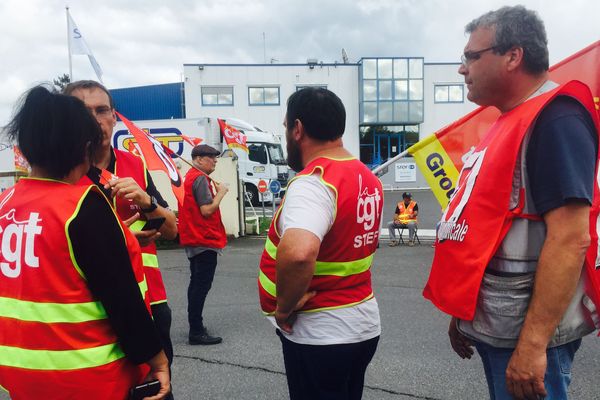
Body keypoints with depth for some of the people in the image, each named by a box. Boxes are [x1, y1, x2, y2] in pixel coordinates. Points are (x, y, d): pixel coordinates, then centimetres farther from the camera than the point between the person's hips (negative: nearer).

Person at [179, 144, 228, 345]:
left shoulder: (191, 176, 17)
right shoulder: (200, 178, -15)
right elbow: (207, 210, -21)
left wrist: (214, 191, 8)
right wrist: (221, 192, -10)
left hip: (195, 240, 11)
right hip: (204, 240, -11)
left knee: (197, 283, 16)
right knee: (201, 285, -7)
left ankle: (195, 327, 25)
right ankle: (197, 332, -2)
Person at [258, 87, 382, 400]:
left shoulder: (313, 183, -24)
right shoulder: (368, 178, 6)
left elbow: (297, 253, -40)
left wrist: (284, 305, -24)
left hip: (320, 333, -8)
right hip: (362, 322, 9)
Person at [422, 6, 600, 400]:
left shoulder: (555, 120, -17)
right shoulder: (510, 123, 12)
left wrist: (533, 344, -25)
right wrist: (464, 312, 18)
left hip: (525, 333, -9)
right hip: (492, 324, 9)